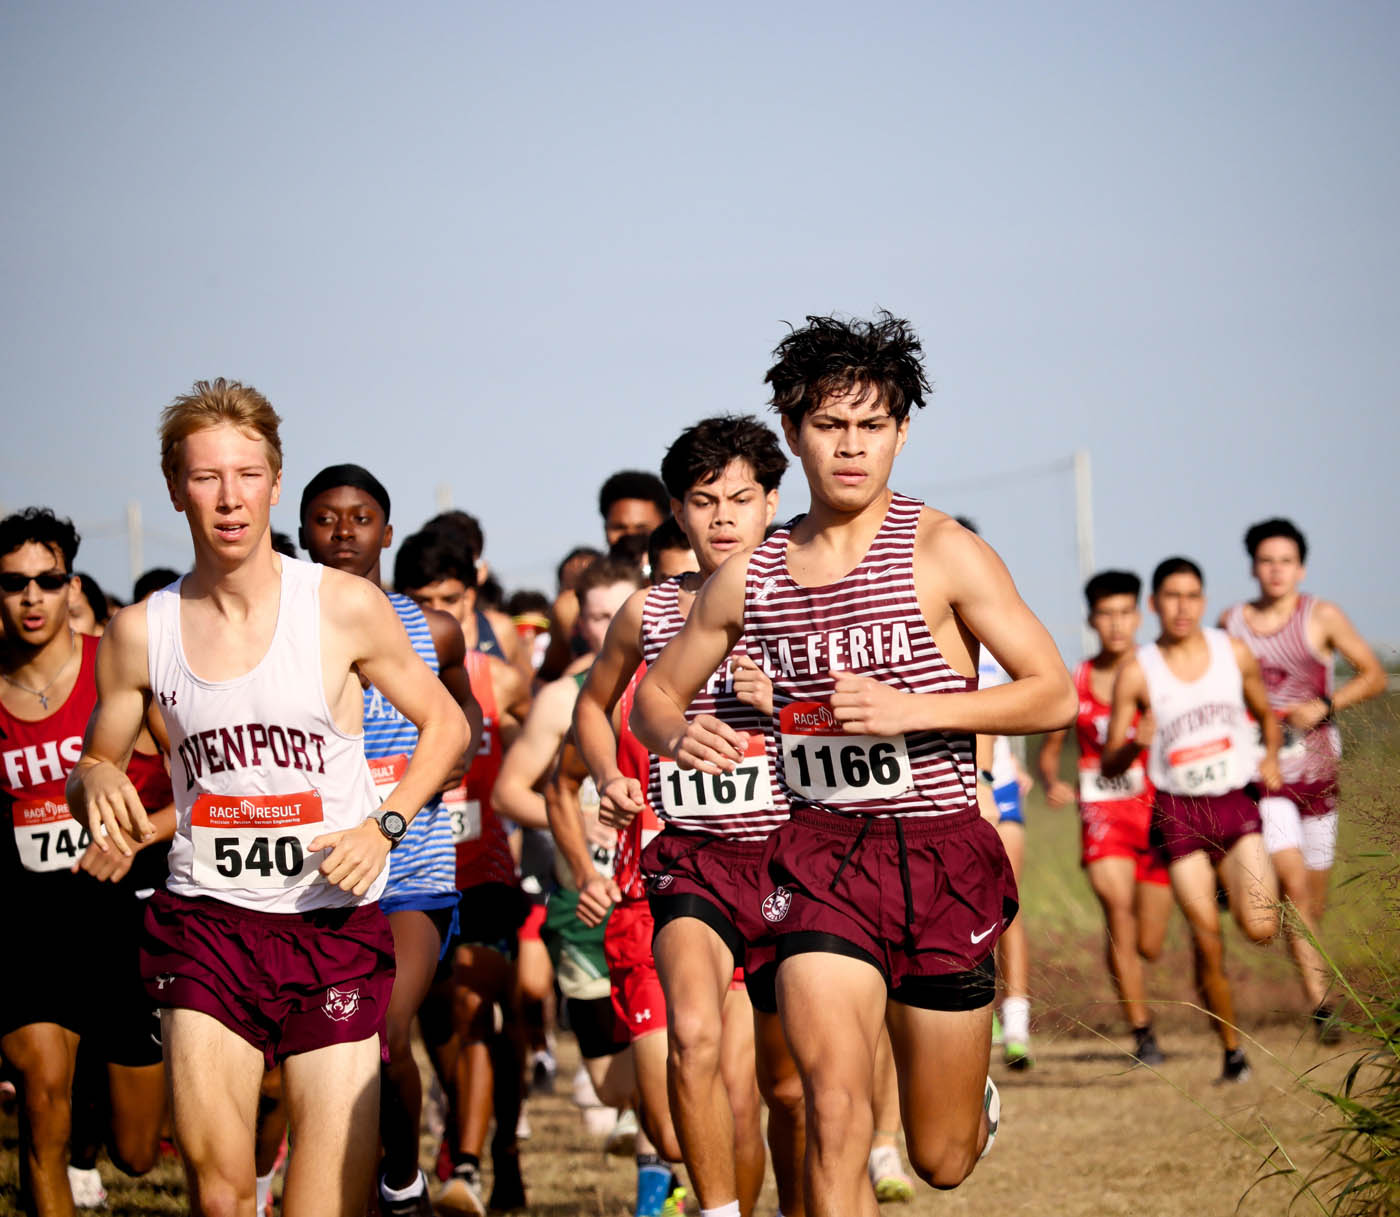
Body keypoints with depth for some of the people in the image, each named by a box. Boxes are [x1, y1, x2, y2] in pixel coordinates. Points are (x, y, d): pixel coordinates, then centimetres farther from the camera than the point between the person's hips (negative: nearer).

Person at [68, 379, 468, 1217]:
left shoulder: (346, 607, -3)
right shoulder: (141, 633, 3)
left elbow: (446, 723, 8)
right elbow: (98, 764, 16)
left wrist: (384, 826, -7)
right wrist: (93, 778, -8)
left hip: (335, 923, -1)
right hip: (207, 920, 1)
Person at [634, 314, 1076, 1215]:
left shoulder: (942, 553, -5)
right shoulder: (749, 578, 6)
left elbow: (1054, 695, -8)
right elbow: (655, 695, 17)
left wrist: (913, 708, -21)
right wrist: (680, 736, -8)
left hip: (941, 853, -1)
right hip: (820, 854, 2)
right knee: (835, 1106, -20)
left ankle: (980, 1100, 48)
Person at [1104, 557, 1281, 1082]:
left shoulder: (1234, 653, 3)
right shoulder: (1137, 673, -3)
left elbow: (1266, 716, 19)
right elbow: (1109, 767, -2)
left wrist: (1271, 757, -2)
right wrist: (1135, 742, -24)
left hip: (1236, 803, 1)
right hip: (1178, 811, -1)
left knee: (1260, 928, -18)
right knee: (1208, 941, -6)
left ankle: (1236, 890, 18)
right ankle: (1232, 1048, 12)